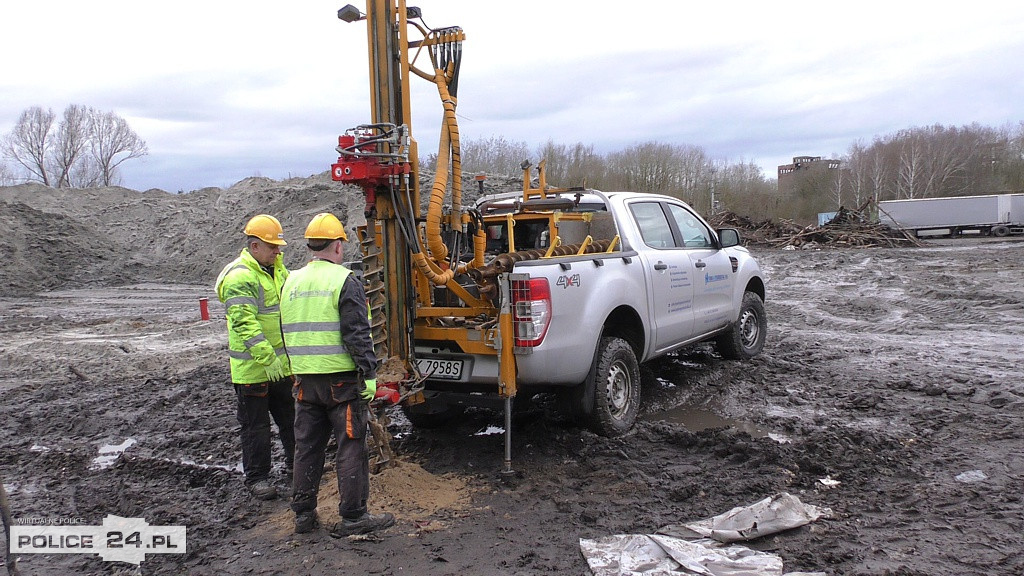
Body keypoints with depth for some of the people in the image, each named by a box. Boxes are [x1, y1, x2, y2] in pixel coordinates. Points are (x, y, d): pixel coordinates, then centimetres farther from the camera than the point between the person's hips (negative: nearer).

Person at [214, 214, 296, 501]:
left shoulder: (277, 268, 11)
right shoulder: (238, 277, -18)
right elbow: (244, 323, -26)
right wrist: (267, 358, -29)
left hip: (281, 363, 8)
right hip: (252, 367, -8)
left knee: (289, 416, 20)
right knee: (256, 425, 3)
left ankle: (295, 463, 36)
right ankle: (256, 477, 16)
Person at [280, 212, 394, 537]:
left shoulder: (291, 283, 11)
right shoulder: (344, 281, -11)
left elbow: (287, 332, 18)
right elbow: (357, 334, -16)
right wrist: (369, 374, -13)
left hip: (305, 379, 7)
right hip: (341, 378, -6)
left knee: (307, 446, 15)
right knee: (351, 447, 2)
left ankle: (304, 514, 22)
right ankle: (353, 517, 6)